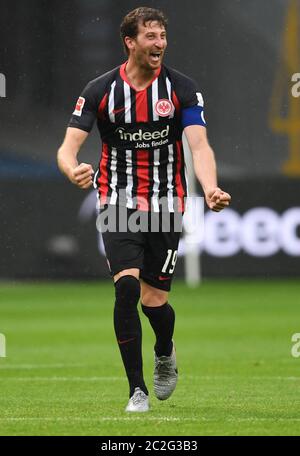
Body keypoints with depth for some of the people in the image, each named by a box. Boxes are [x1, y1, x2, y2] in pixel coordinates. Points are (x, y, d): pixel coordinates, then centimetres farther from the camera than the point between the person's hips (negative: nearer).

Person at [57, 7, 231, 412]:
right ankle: (137, 390, -7)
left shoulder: (181, 88, -3)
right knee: (127, 287, -18)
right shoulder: (100, 90, -3)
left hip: (165, 206, 0)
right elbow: (68, 147, -7)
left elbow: (199, 146, -13)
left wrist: (210, 188, -34)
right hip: (118, 206, 0)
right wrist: (73, 170, -33)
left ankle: (165, 353, 37)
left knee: (154, 300, 0)